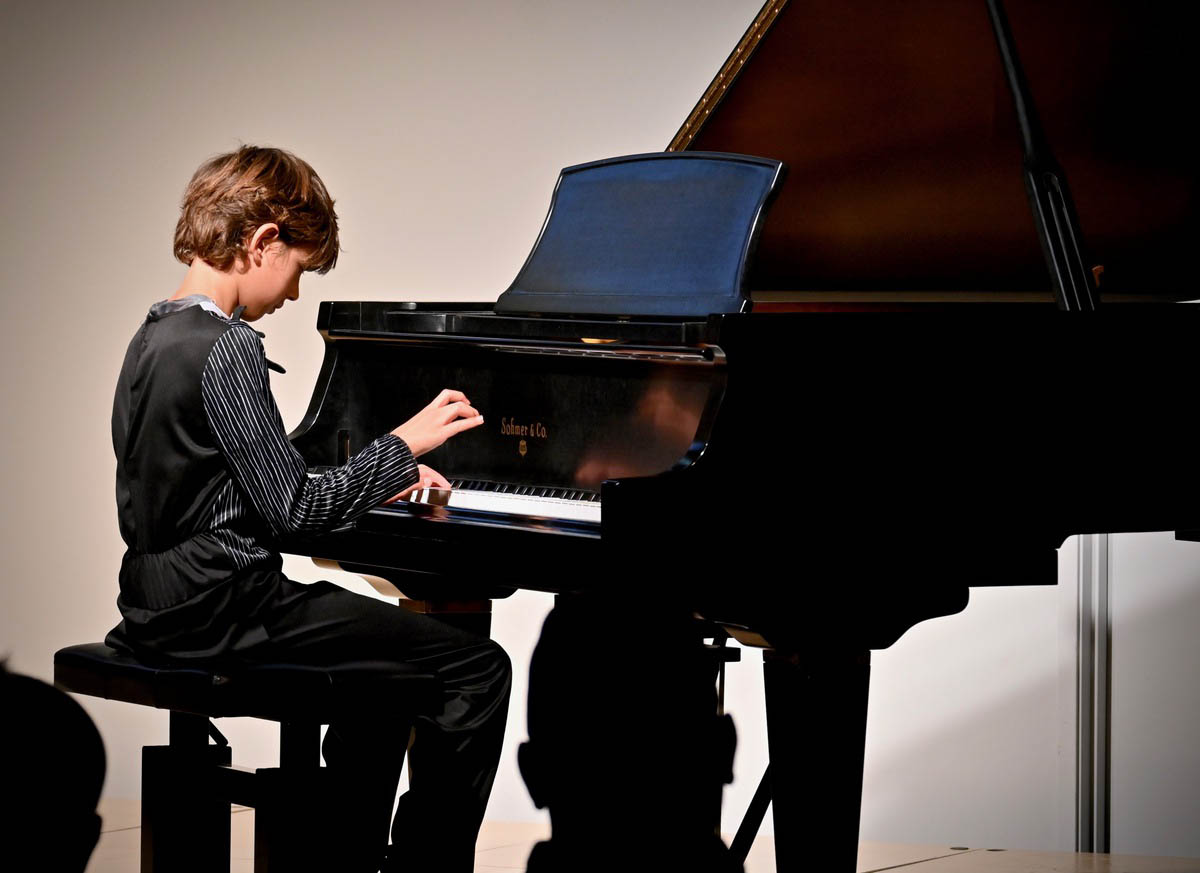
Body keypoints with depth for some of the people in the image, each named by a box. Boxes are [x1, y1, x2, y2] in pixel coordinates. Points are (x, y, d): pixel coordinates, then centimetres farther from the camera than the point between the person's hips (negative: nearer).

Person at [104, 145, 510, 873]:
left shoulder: (155, 336, 12)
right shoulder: (228, 348, -18)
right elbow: (292, 513, -21)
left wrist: (380, 482, 18)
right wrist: (402, 446, -11)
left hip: (162, 607, 10)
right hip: (226, 609, -10)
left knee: (384, 659, 30)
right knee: (477, 668, -8)